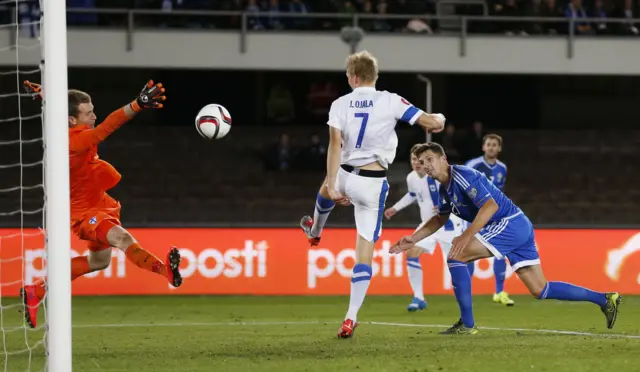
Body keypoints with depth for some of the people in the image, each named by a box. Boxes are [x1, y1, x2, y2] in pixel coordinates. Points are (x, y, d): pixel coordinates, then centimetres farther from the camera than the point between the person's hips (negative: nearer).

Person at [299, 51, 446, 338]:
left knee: (326, 193, 40)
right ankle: (351, 318, -7)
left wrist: (332, 185, -18)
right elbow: (432, 123, -9)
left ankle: (315, 231, 74)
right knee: (365, 249, 1)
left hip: (346, 174, 2)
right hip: (373, 185, -2)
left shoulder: (340, 104, -4)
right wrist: (438, 119, 17)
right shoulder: (390, 102, -7)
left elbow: (335, 145, -14)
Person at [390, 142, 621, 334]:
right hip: (520, 229, 10)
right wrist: (413, 239, 22)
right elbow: (440, 219, 32)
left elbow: (490, 205, -26)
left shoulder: (462, 176, -15)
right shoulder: (445, 188, 15)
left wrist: (467, 236, -34)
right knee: (540, 290, 10)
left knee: (455, 256, -15)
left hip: (511, 224, -10)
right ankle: (605, 299, 14)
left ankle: (467, 324, -14)